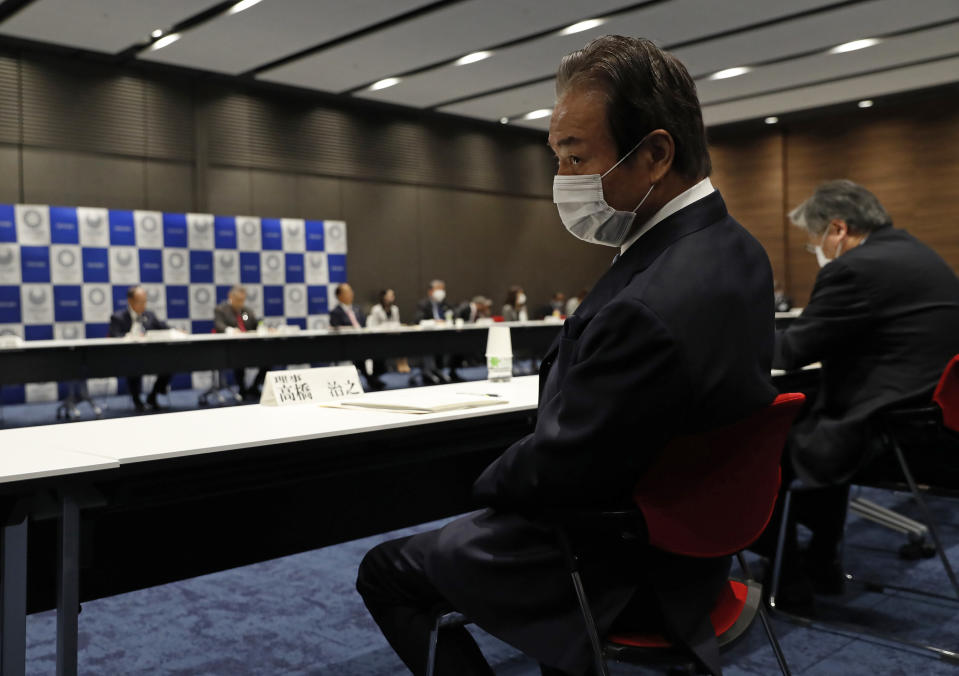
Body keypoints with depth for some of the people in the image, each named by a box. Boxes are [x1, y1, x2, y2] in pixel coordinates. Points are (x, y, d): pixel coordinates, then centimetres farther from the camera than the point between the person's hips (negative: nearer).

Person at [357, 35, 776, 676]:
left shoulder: (648, 309, -36)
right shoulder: (736, 249, -6)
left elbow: (553, 474, -25)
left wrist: (491, 480, -4)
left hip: (618, 574, -8)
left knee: (385, 570, 10)